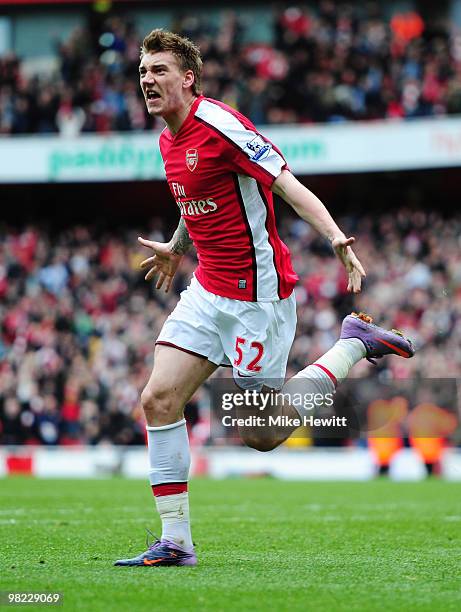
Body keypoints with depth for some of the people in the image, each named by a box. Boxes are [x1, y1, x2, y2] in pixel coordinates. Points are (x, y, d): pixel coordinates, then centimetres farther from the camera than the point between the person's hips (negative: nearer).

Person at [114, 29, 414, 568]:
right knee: (158, 400, -5)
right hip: (209, 289, 8)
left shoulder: (219, 124, -17)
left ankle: (355, 343, 14)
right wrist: (174, 248, 45)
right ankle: (175, 541, -1)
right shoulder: (169, 140, 10)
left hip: (257, 291, -8)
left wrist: (337, 239, -34)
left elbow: (291, 188, -20)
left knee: (264, 435, -2)